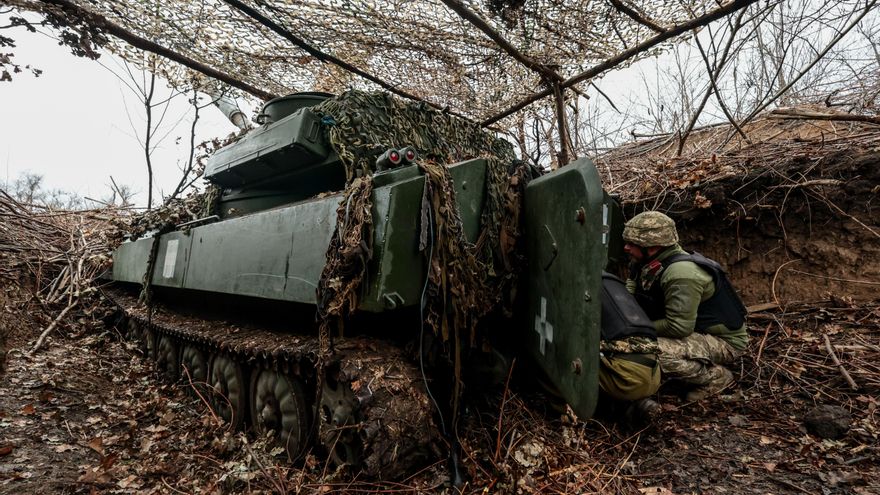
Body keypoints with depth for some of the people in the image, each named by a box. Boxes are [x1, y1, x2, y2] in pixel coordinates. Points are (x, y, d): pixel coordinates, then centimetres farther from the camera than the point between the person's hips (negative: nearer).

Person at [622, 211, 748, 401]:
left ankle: (716, 377, -4)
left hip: (725, 342, -9)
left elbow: (678, 327, -31)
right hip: (697, 330, 9)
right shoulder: (649, 263, -1)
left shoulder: (681, 275, -30)